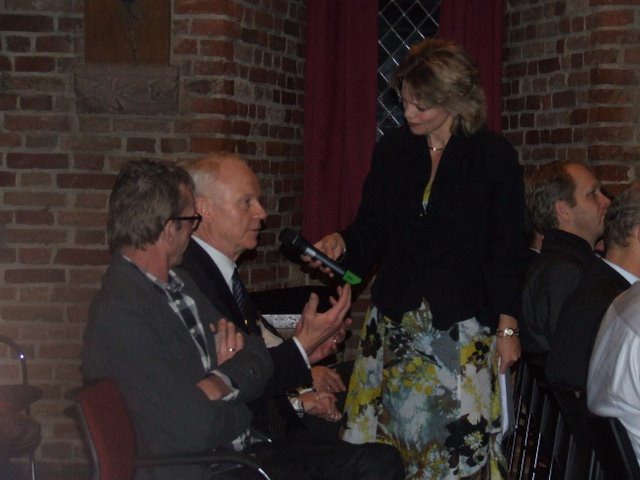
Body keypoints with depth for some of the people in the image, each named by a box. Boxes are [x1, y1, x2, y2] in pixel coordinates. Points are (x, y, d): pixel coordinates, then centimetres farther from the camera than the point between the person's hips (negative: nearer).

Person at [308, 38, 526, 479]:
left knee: (459, 438, -4)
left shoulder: (494, 157, -3)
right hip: (394, 322, 4)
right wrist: (341, 244, -9)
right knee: (389, 425, 3)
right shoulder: (392, 151, 8)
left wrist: (508, 328, -5)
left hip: (462, 326, -4)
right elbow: (371, 232, 13)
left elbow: (507, 252, -2)